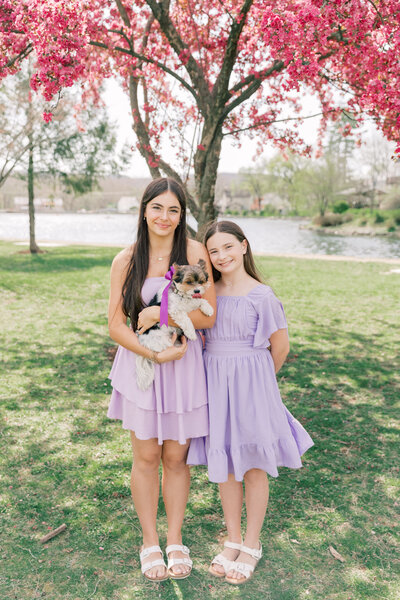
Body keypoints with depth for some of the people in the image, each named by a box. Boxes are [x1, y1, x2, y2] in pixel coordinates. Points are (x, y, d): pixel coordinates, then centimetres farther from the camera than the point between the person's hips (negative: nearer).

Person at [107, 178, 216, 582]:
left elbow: (209, 316, -9)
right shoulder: (126, 261, -1)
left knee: (176, 457, 10)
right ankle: (149, 543, 30)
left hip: (183, 365, -1)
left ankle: (175, 541, 31)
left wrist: (161, 313, -17)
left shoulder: (195, 253, -5)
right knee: (146, 456, 9)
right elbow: (115, 325, -3)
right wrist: (153, 353, -16)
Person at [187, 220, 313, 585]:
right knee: (225, 465, 13)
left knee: (253, 466, 9)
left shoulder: (261, 295, -11)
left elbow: (281, 345, -3)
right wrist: (222, 369, 2)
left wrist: (258, 376, 7)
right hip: (215, 383, 5)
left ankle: (252, 545, 26)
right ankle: (233, 540, 30)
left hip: (251, 384, -4)